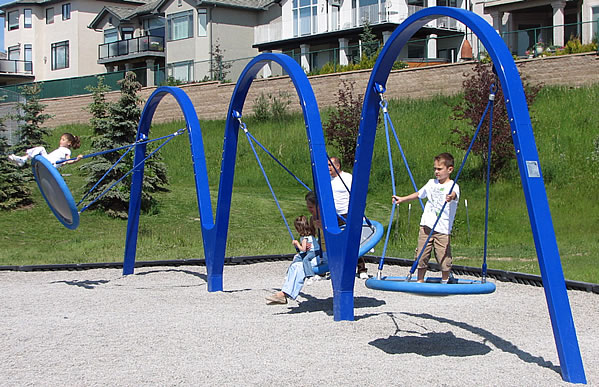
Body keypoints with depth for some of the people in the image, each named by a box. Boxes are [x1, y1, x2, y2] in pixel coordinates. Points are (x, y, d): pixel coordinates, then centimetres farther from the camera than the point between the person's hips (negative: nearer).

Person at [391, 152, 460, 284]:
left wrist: (451, 196, -54)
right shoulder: (431, 183, 14)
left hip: (443, 229, -5)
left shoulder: (453, 186, -6)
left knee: (444, 257, -5)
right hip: (426, 225, 5)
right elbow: (419, 194, 30)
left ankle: (445, 281, 16)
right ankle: (420, 280, 18)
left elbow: (454, 194, -30)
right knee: (421, 254, 4)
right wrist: (402, 199, 33)